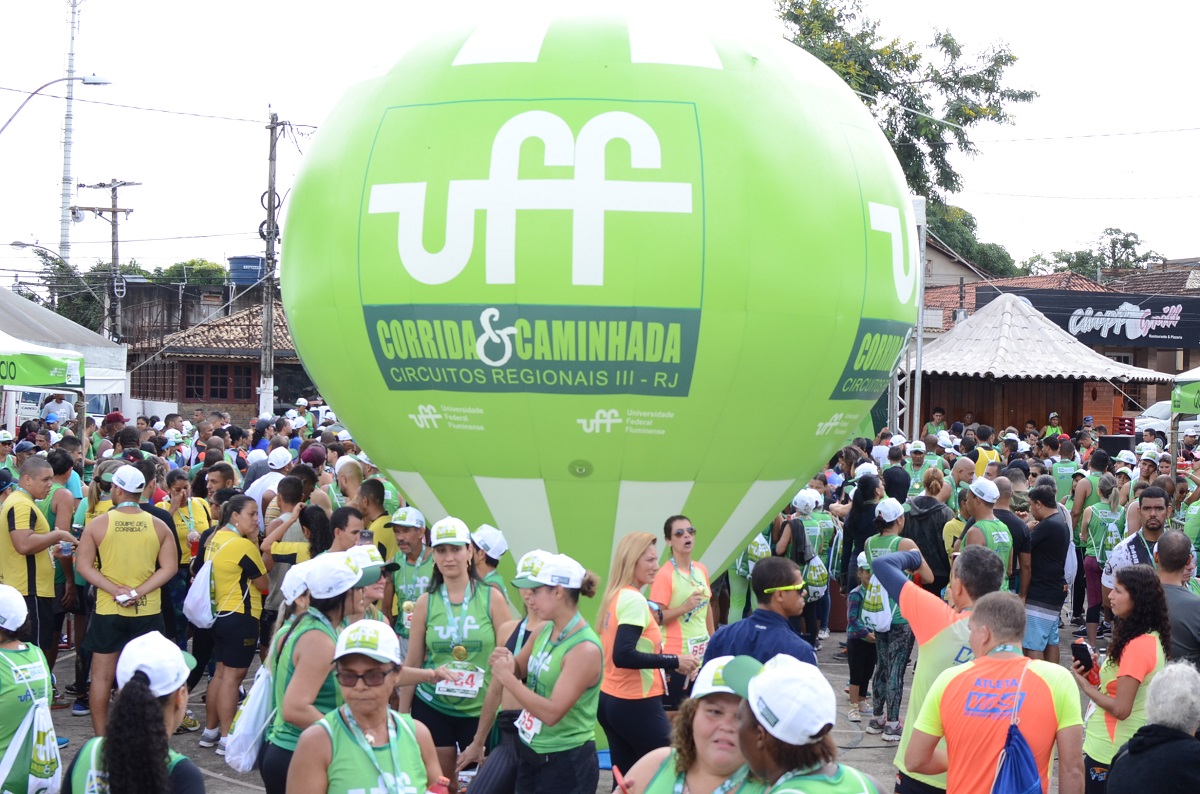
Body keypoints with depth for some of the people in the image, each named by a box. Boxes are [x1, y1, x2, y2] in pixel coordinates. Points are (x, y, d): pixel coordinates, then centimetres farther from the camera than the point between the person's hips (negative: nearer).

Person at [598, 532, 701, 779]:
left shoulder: (616, 596, 10)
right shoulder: (634, 600, -17)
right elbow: (623, 656, -27)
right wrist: (674, 661, -22)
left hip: (610, 700, 9)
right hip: (636, 705, -9)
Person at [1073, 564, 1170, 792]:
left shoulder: (1136, 647, -23)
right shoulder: (1153, 639, 6)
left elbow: (1120, 708, -22)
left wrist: (1086, 687, -9)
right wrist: (1098, 673, 2)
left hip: (1108, 753, -9)